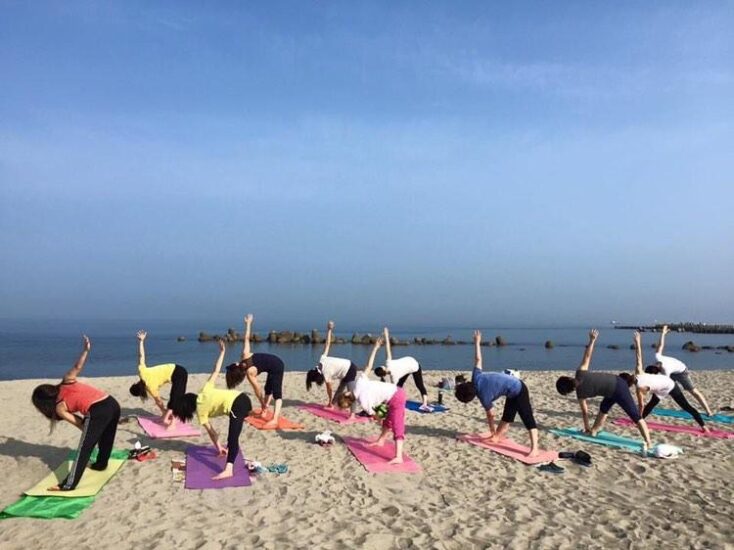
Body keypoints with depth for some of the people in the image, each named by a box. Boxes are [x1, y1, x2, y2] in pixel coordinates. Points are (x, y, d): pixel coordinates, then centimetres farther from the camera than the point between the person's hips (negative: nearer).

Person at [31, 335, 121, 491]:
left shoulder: (59, 407, 9)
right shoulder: (67, 381, 22)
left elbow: (79, 423, 8)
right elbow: (77, 367, 11)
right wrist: (86, 350, 16)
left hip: (97, 412, -7)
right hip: (112, 403, 7)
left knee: (84, 449, 3)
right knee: (106, 439, 29)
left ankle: (69, 484, 7)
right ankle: (101, 464, 48)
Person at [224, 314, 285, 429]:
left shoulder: (250, 372, -18)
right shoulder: (244, 355, -3)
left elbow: (257, 389, -14)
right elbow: (247, 337, 1)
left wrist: (263, 404, -5)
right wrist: (248, 323, 12)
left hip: (276, 367, -10)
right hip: (275, 363, 10)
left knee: (277, 394, -19)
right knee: (268, 389, 22)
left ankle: (274, 420, -27)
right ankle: (264, 411, 33)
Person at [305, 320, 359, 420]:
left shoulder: (326, 374, -19)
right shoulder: (322, 360, -3)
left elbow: (330, 389, -7)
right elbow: (327, 344, -3)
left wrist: (330, 402, 7)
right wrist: (329, 330, -1)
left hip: (350, 370, -9)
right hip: (347, 367, 9)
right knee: (340, 388, 23)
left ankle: (352, 414, -26)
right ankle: (331, 405, 36)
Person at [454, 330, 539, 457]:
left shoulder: (484, 397, -21)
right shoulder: (476, 378, -5)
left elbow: (491, 415, -7)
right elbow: (478, 359, 2)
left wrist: (492, 432, 9)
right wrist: (477, 342, 15)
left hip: (518, 391, -10)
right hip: (515, 385, 10)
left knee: (527, 419, -17)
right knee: (507, 416, 21)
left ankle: (534, 449, -23)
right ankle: (499, 436, 34)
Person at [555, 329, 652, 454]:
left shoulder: (580, 394, -8)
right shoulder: (580, 373, 1)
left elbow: (584, 411, 2)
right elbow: (587, 356, 2)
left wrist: (586, 427, 17)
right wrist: (592, 340, 15)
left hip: (617, 392, -7)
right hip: (618, 381, 7)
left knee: (635, 416, -9)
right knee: (604, 407, 23)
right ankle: (595, 429, 36)